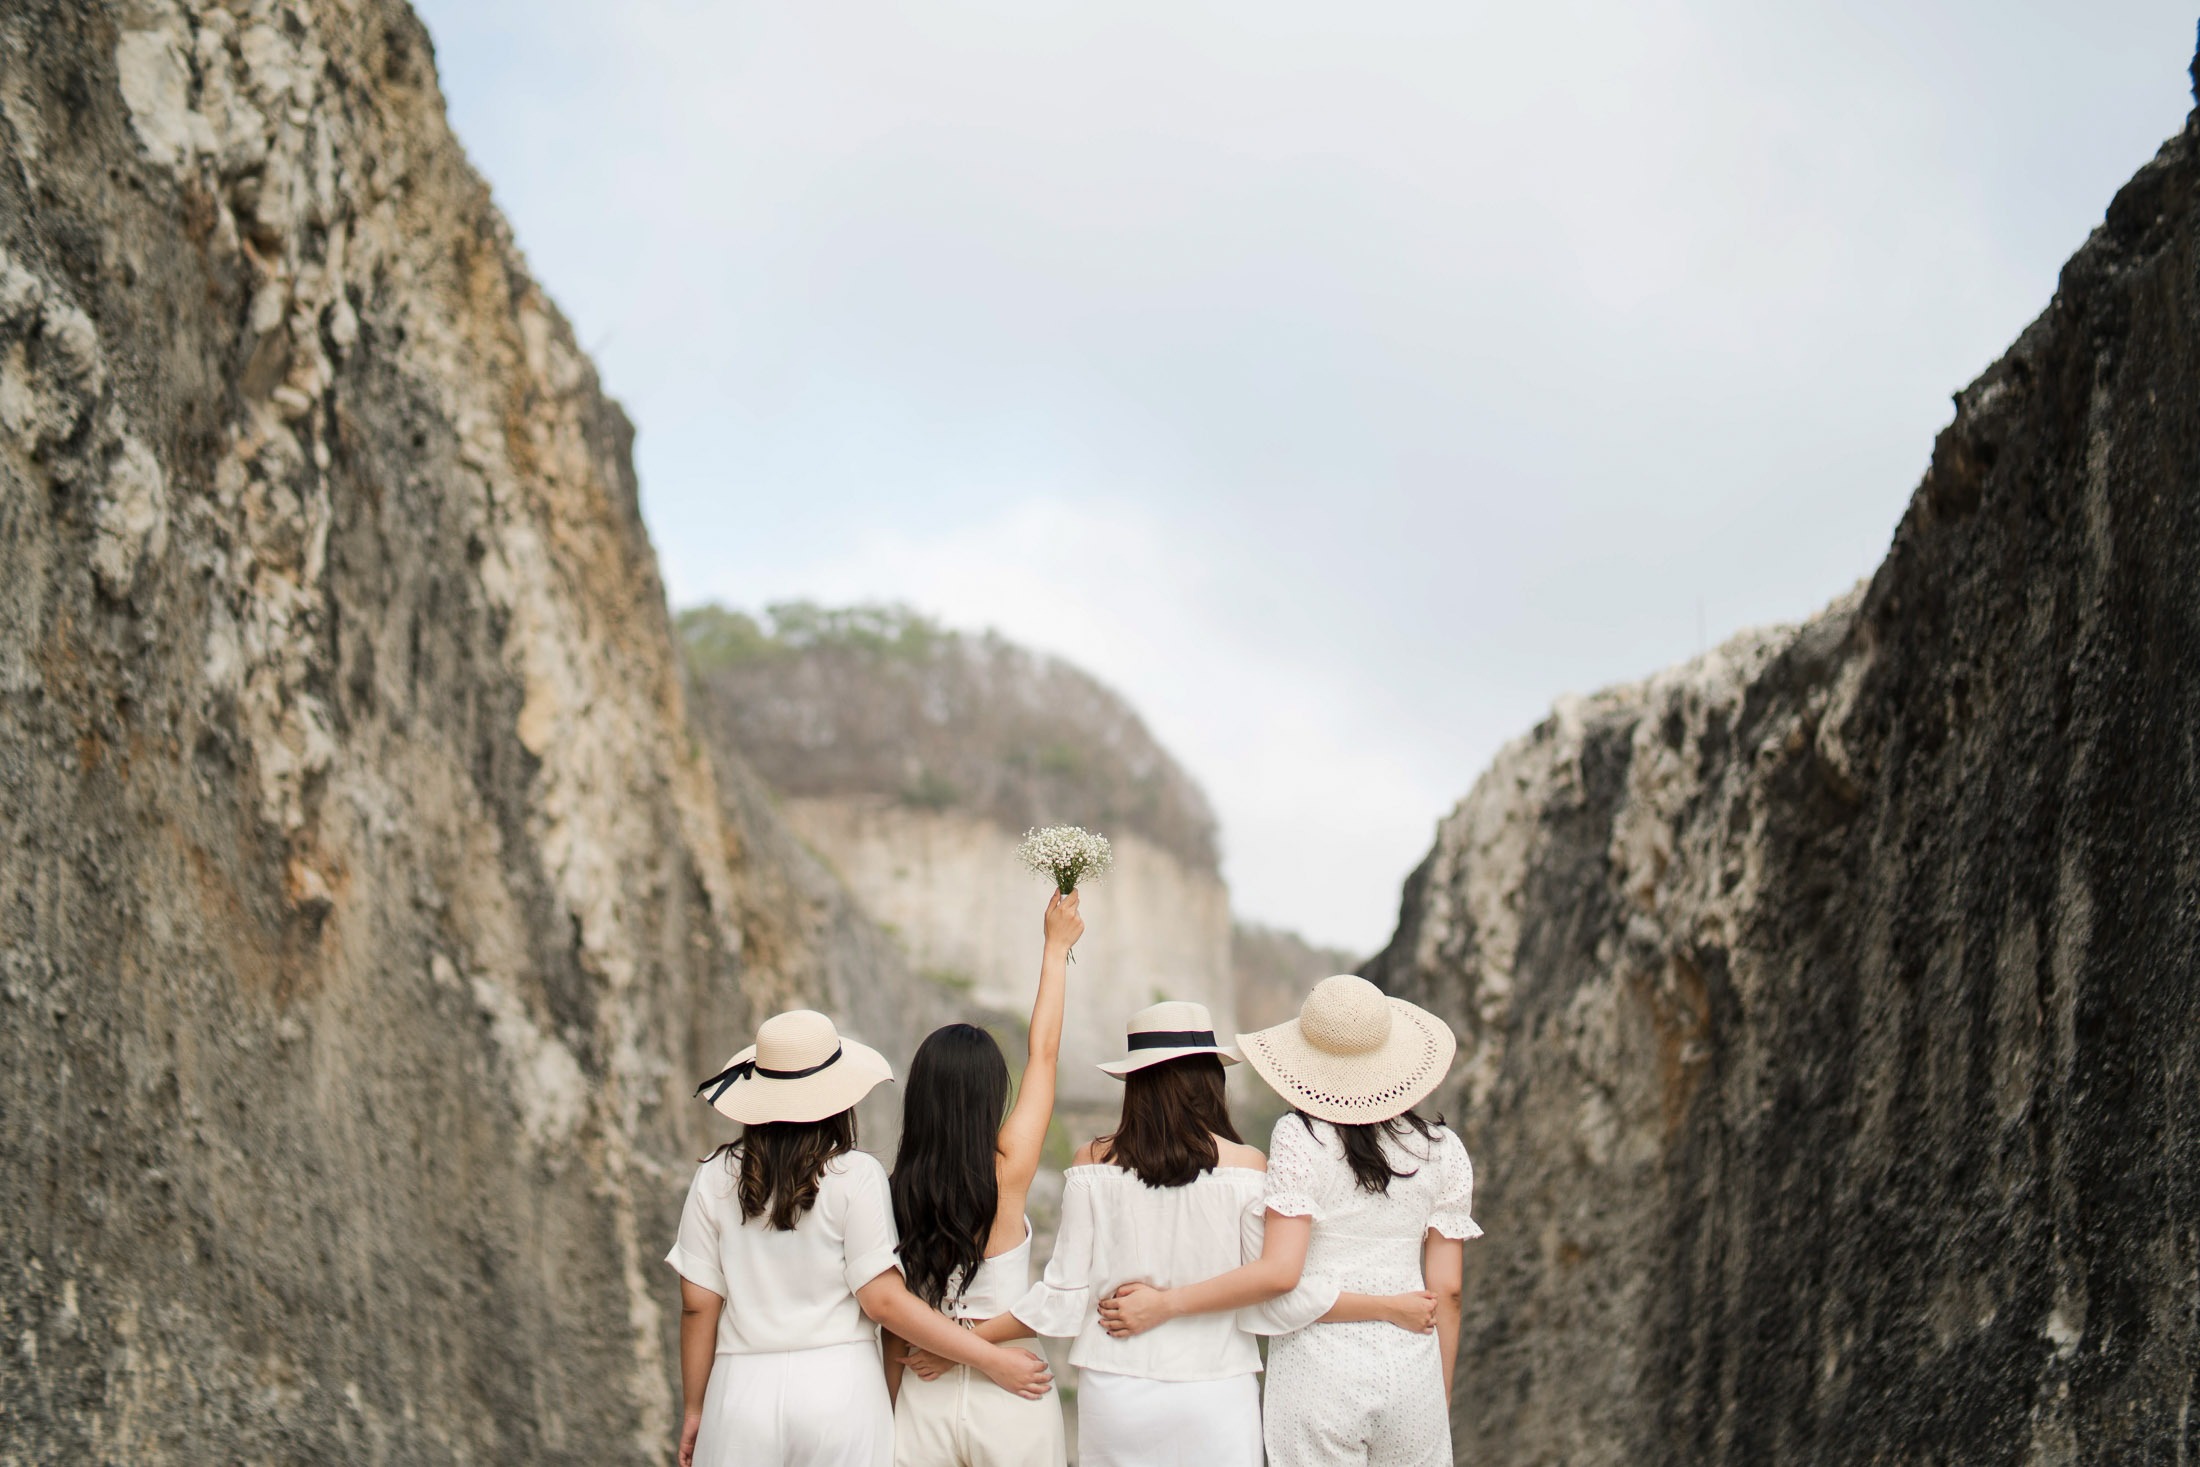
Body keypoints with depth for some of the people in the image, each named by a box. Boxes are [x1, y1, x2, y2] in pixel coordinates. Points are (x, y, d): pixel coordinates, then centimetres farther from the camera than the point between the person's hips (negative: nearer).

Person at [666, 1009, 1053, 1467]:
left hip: (744, 1389, 2)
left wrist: (694, 1410, 13)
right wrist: (991, 1359, -3)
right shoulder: (855, 1176, -6)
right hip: (839, 1386, -2)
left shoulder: (716, 1177, 1)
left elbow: (698, 1305, 2)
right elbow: (884, 1300, -10)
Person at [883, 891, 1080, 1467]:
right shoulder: (1006, 1175, -10)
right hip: (1010, 1396, -2)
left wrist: (894, 1409, 12)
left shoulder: (898, 1191, -4)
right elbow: (1043, 1056, 1)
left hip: (924, 1398, 2)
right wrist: (1056, 949, 12)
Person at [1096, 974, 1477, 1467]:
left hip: (1320, 1367, -3)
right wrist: (1440, 1398, 15)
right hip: (1412, 1367, 3)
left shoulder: (1301, 1138, -7)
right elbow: (1446, 1289, 5)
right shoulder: (1442, 1149, 4)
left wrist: (1165, 1304, -8)